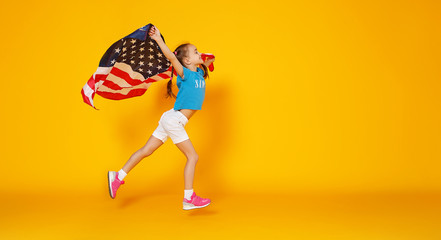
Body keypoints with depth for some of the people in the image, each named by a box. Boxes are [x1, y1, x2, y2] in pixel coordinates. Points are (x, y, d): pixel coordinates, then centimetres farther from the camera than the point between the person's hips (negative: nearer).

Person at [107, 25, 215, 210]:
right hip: (174, 120, -8)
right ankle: (188, 199, 0)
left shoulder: (199, 73, 11)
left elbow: (205, 64, 34)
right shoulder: (184, 74, -12)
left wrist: (207, 62, 14)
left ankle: (118, 176, 20)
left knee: (146, 150, 12)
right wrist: (158, 39, -35)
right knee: (192, 156, -4)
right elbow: (171, 57, -30)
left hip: (170, 120, 8)